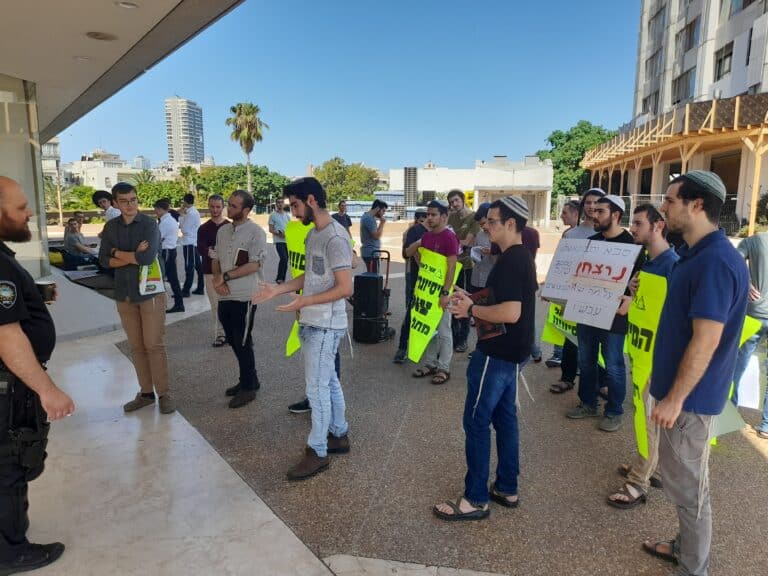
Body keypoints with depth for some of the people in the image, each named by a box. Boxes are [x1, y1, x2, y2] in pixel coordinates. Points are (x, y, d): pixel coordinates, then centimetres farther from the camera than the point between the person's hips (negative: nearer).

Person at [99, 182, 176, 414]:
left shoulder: (149, 224, -9)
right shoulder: (110, 227, 7)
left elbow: (147, 257, -22)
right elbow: (104, 260, 0)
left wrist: (118, 252, -8)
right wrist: (133, 256, -13)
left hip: (150, 292, -4)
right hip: (124, 294, 5)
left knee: (154, 345, -2)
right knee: (136, 347, 10)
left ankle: (164, 394, 8)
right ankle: (146, 392, 20)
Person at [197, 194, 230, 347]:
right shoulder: (203, 228, 8)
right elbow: (200, 249, -5)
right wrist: (208, 251, -26)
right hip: (210, 271, 2)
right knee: (215, 304, 5)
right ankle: (219, 334, 13)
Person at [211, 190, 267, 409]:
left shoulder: (256, 232, -11)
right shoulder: (222, 231, 11)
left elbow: (255, 264, -17)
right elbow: (215, 259, 14)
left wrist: (225, 276, -14)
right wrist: (217, 278, -6)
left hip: (244, 297, -7)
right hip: (225, 296, 7)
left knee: (243, 343, 1)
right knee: (233, 341, 15)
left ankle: (248, 388, 16)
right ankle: (249, 380, 31)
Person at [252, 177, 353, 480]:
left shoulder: (335, 237, -20)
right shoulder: (313, 233, 11)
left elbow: (345, 288, -22)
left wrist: (305, 302, -25)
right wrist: (278, 289, 8)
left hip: (324, 326, -9)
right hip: (311, 322, 9)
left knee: (317, 387, -1)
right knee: (328, 381, 18)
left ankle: (317, 452, 12)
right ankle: (339, 435, 33)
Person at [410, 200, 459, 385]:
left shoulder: (449, 237, -14)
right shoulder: (427, 236, 9)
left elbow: (452, 267, -18)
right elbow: (408, 253, 23)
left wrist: (445, 293, -21)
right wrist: (417, 245, 4)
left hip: (441, 290, -8)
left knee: (443, 331, 2)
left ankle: (443, 369, 12)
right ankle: (429, 363, 25)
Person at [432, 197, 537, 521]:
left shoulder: (509, 261, -21)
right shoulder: (522, 257, 12)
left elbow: (511, 313, -30)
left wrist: (472, 310, -17)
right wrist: (473, 301, 10)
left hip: (497, 353, -10)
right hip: (510, 352, 10)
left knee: (476, 421, -1)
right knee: (504, 417, 17)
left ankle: (476, 499, 10)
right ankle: (507, 489, 28)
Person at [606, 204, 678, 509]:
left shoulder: (673, 263, -19)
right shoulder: (646, 262, 9)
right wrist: (631, 294, -6)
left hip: (659, 350, -9)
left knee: (651, 417, 1)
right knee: (647, 413, 19)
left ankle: (638, 483, 12)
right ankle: (648, 466, 34)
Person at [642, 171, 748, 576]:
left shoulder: (716, 261, -24)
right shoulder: (696, 254, 8)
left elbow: (706, 341, -25)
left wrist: (675, 398, -21)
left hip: (691, 395, -10)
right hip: (679, 388, 10)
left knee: (687, 484, 6)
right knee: (680, 477, 23)